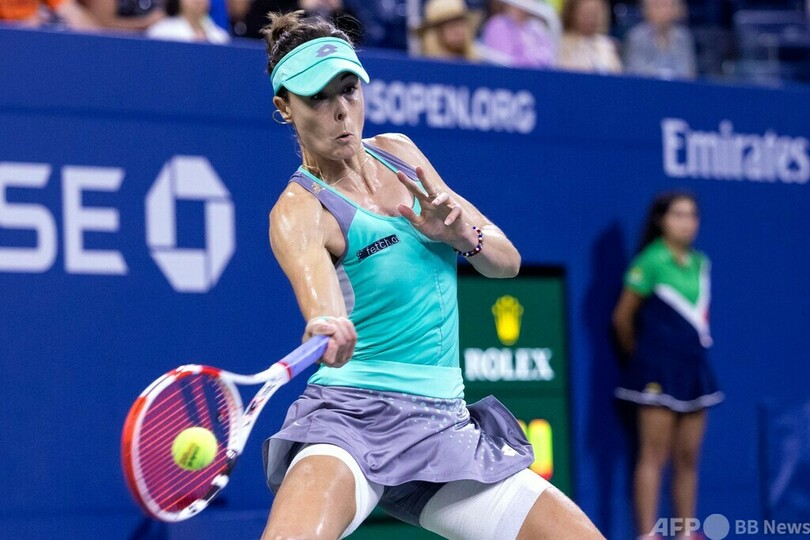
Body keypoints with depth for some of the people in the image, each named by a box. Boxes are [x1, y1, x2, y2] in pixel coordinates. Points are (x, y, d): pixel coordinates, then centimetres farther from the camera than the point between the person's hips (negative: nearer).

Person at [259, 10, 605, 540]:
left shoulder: (399, 154, 11)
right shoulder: (300, 211, -9)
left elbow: (507, 259, 13)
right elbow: (316, 281, -32)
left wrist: (461, 233, -10)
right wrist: (329, 327, -56)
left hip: (443, 429, 6)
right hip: (351, 419, -6)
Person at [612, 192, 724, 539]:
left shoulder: (699, 262, 9)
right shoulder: (650, 262, -10)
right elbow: (623, 317, -4)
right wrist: (639, 353, 9)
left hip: (694, 367, 7)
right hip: (659, 372, -7)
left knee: (688, 458, 8)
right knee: (654, 457, -7)